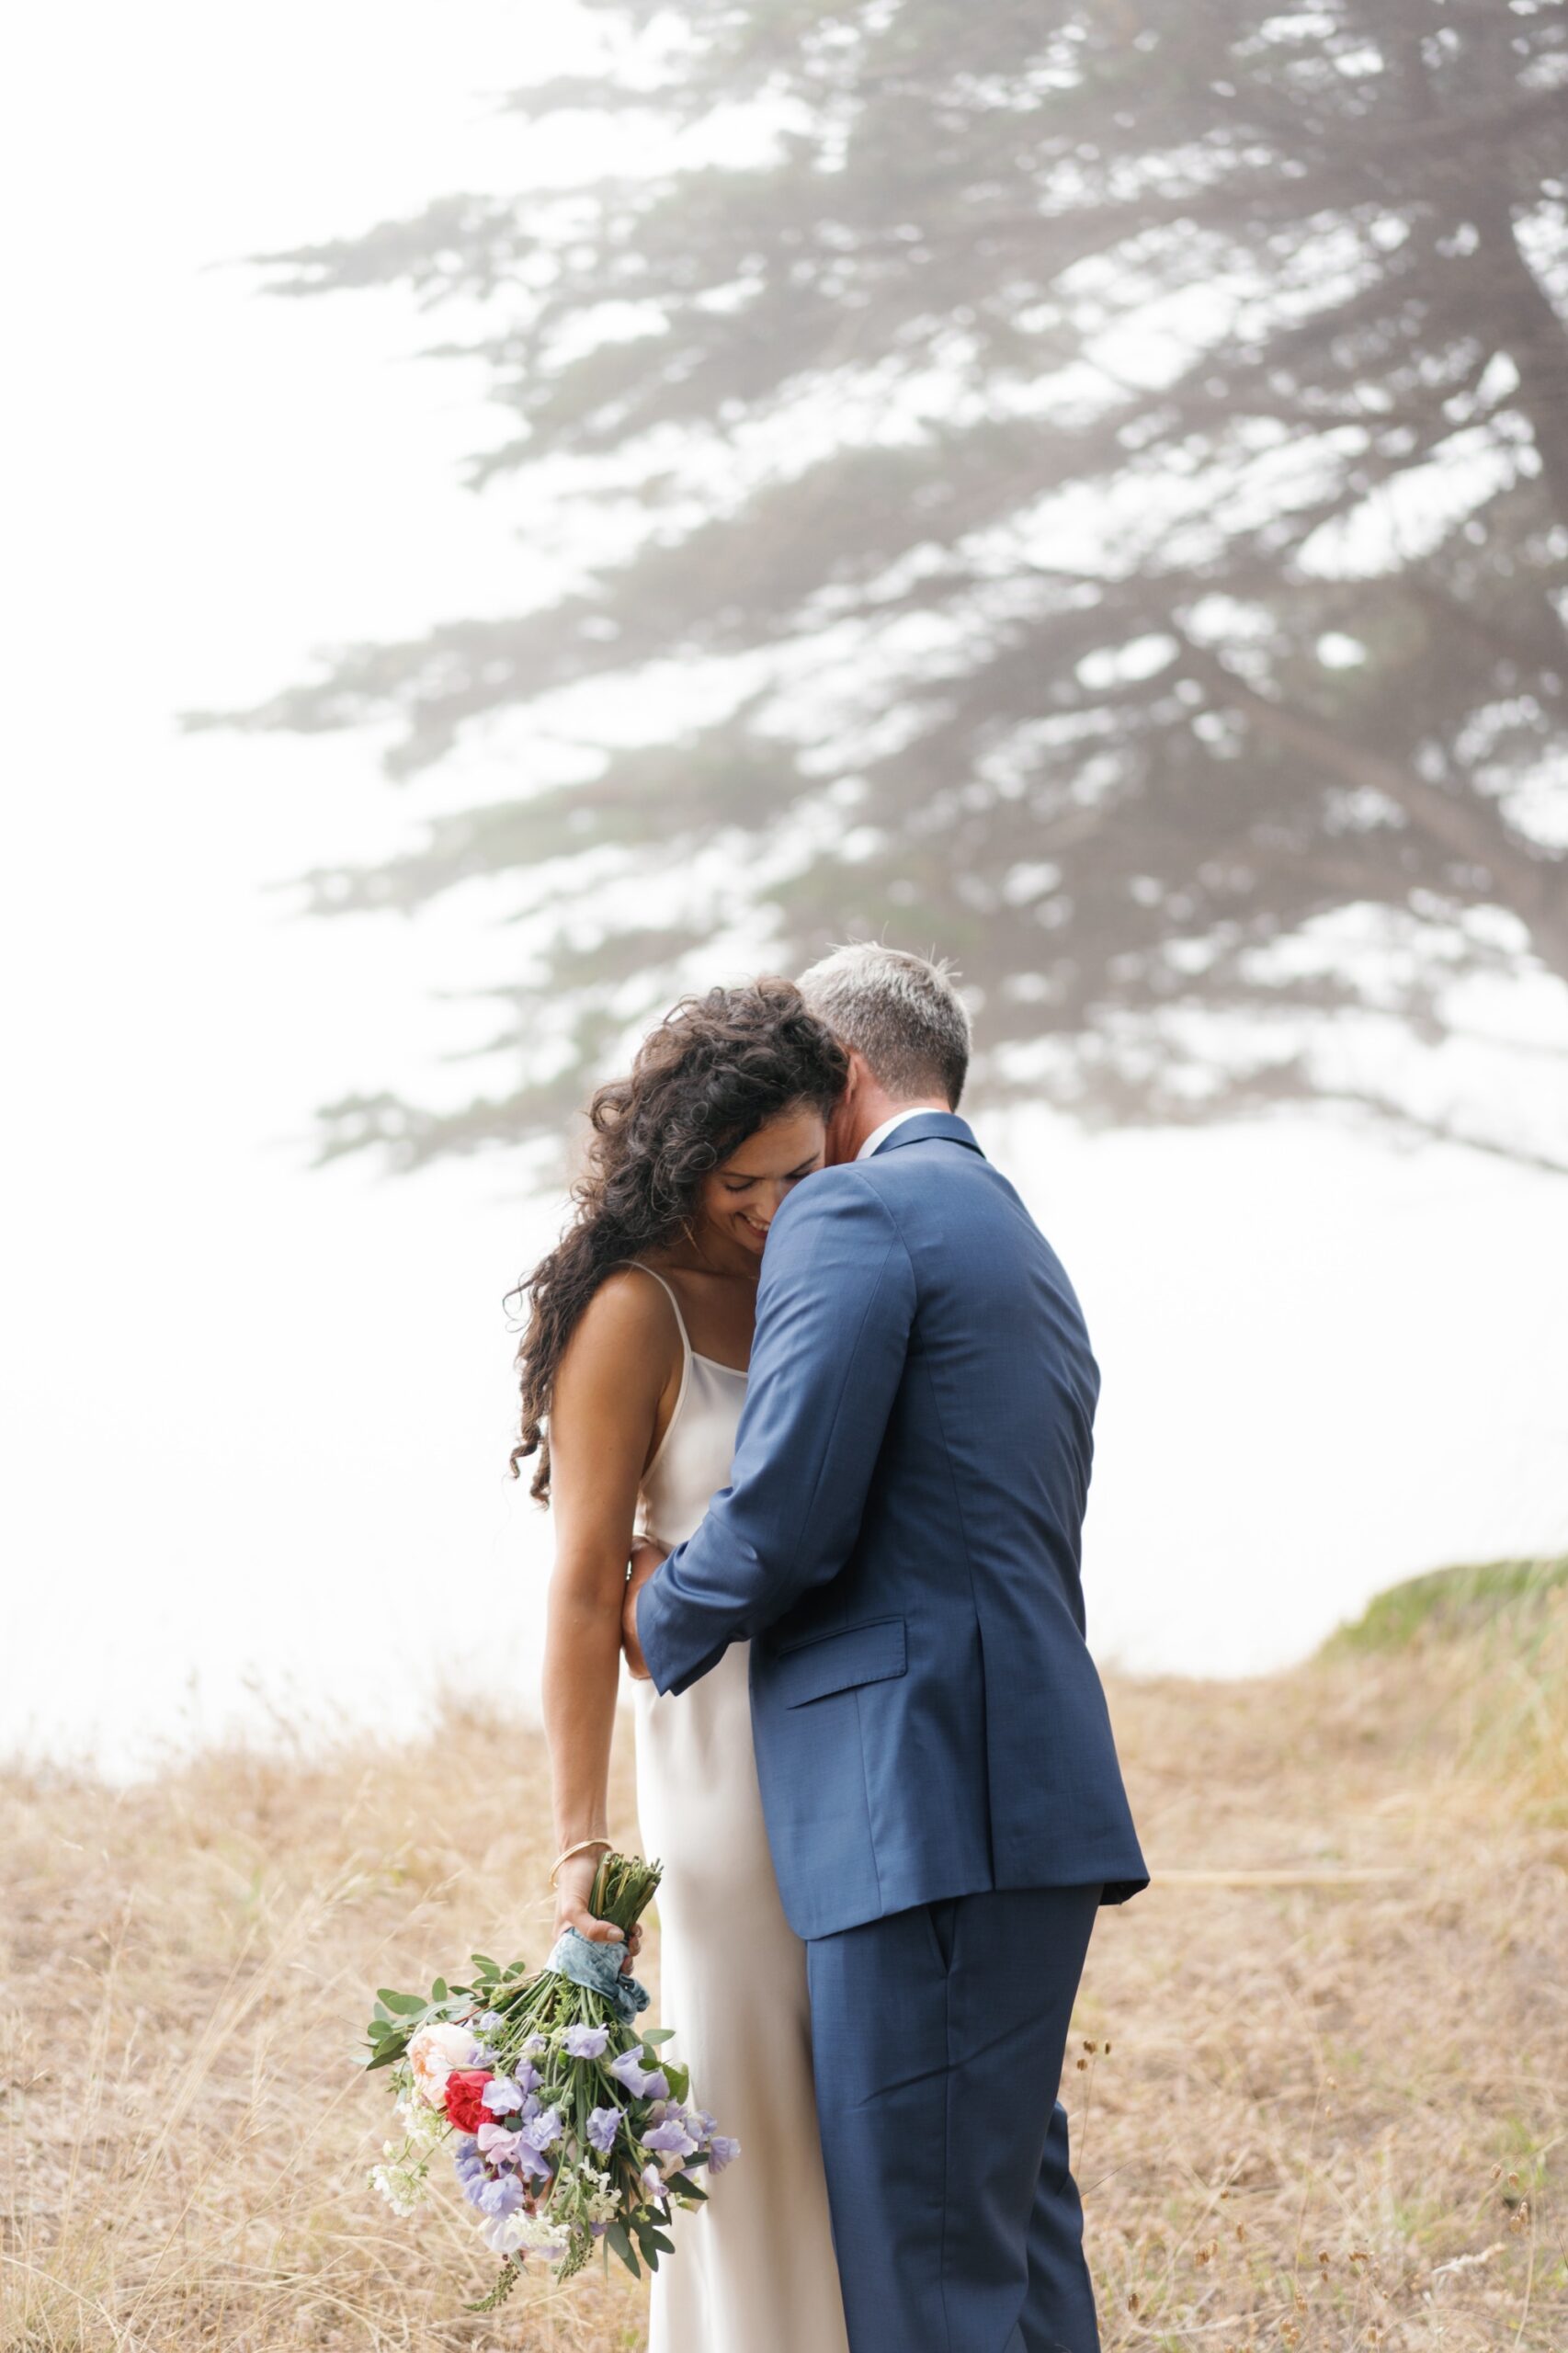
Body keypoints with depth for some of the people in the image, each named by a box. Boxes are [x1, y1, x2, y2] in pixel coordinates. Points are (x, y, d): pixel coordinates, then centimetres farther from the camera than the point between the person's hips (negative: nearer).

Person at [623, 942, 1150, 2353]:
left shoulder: (852, 1214, -5)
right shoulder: (1023, 1250, 26)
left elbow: (787, 1511, -14)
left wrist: (669, 1617, 4)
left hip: (931, 1812, -10)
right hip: (1028, 1810, 10)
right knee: (1014, 2220, 15)